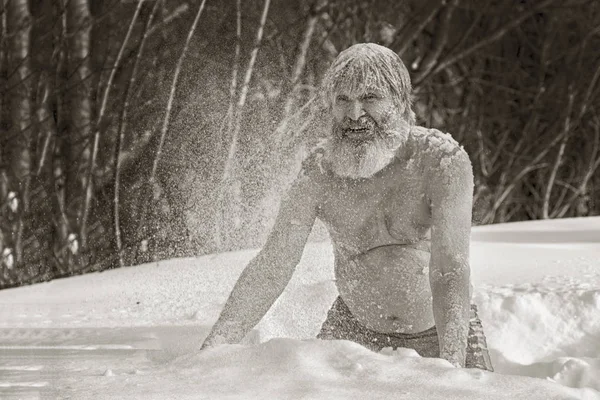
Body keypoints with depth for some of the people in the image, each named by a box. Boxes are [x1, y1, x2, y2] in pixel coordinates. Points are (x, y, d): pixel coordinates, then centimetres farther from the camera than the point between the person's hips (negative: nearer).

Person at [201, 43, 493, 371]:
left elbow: (450, 269, -33)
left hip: (439, 333, -2)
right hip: (355, 329, 2)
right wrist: (213, 348, -30)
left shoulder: (442, 160, -22)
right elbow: (272, 267, -17)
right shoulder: (318, 174, -14)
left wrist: (451, 366, -47)